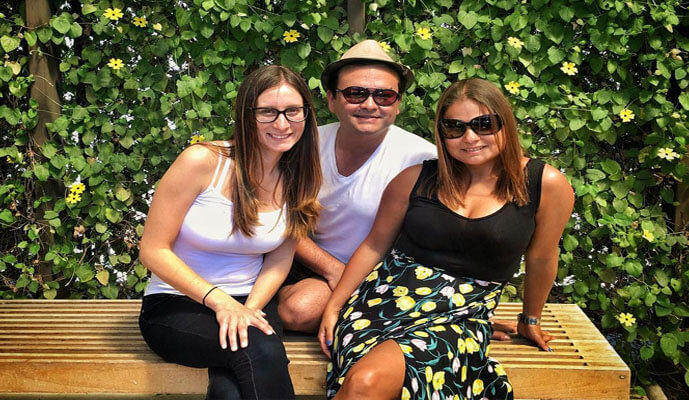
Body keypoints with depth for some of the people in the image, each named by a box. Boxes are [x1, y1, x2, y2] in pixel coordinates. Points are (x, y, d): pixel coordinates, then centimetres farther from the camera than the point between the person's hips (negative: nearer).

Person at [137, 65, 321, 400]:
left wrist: (250, 308, -14)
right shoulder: (203, 162, -14)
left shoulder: (298, 180, 1)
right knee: (259, 349, -33)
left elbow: (279, 260, 5)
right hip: (175, 305, -2)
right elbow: (153, 250, -12)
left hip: (249, 301, 3)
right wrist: (219, 300, -22)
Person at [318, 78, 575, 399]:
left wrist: (530, 320, 24)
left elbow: (540, 259, 11)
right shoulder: (416, 179, 2)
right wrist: (333, 307, 7)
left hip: (458, 317, -1)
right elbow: (375, 245, 10)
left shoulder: (546, 184, -3)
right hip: (384, 297, 2)